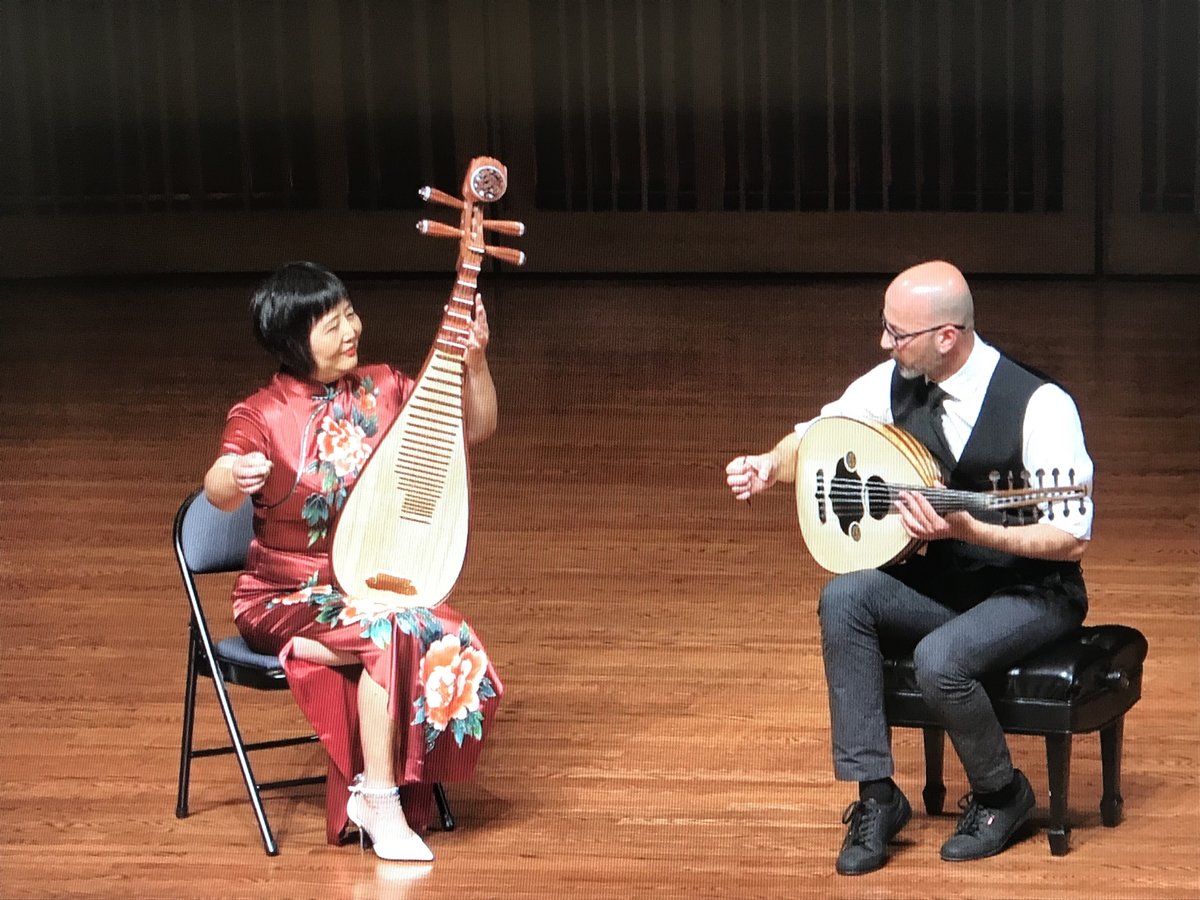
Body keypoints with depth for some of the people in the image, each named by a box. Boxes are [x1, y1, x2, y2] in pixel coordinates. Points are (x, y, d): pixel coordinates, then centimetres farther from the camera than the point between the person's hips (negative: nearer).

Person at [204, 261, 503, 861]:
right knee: (390, 633, -35)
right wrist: (233, 478, -55)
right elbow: (217, 489, -30)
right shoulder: (260, 417, -11)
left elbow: (476, 428, 9)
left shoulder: (382, 390, 4)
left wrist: (476, 361, -10)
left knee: (456, 651, -26)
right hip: (287, 597, -5)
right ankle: (381, 800, -24)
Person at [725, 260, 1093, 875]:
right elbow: (819, 433, 8)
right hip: (939, 583, 6)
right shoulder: (895, 383, -5)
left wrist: (966, 529, -34)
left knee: (939, 660, -32)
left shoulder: (1040, 405, -23)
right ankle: (876, 796, -12)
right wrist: (771, 465, -16)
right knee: (843, 599, -20)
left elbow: (1072, 539, -23)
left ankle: (1002, 794, -1)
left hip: (1031, 594, -6)